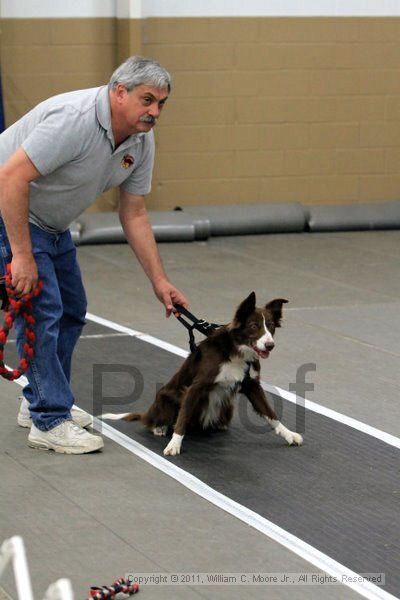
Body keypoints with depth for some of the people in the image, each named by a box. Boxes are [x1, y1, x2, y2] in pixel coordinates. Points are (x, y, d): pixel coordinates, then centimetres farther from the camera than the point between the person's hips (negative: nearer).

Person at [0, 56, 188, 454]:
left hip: (52, 224, 10)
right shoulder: (75, 119, -32)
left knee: (70, 312, 15)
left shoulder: (140, 142, -4)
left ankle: (39, 402, 29)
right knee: (42, 312, -13)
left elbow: (134, 215, 5)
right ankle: (50, 423, -8)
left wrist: (159, 280, 1)